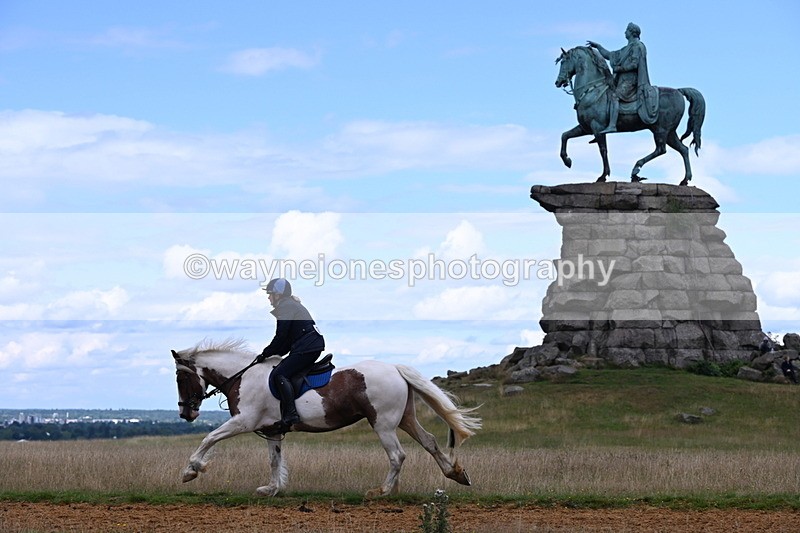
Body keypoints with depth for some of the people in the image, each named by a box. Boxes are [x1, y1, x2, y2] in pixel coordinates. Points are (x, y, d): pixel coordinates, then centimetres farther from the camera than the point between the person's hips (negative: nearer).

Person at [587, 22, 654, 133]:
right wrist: (597, 46, 27)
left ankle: (612, 125, -41)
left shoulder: (637, 46, -5)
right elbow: (609, 55, 31)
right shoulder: (627, 48, 25)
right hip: (623, 79, 10)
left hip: (630, 79, -10)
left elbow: (634, 64, -17)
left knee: (614, 97, -27)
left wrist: (618, 68, -13)